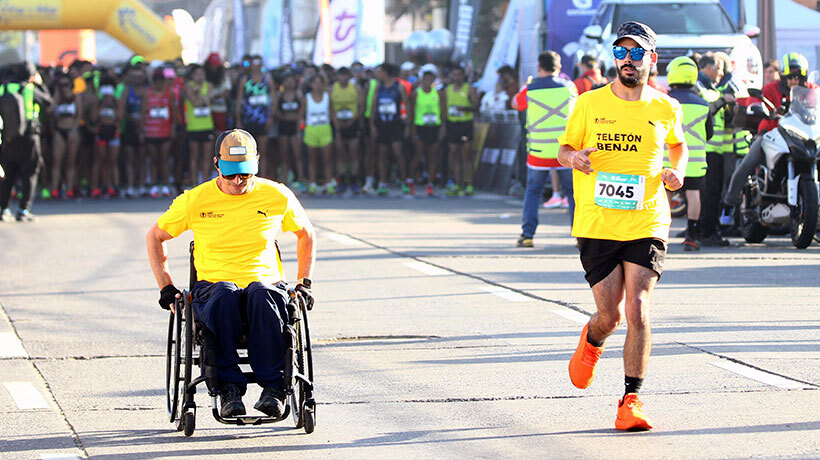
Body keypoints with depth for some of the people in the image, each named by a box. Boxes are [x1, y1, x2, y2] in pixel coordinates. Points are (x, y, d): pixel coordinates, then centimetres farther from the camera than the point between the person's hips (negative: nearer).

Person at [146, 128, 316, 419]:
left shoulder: (277, 196, 6)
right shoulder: (196, 200, 3)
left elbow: (306, 233, 24)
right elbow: (155, 237, 17)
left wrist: (305, 283, 15)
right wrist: (166, 287, 9)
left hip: (266, 282, 0)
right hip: (212, 285, 0)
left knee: (263, 295, -39)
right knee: (225, 296, -40)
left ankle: (273, 388, -38)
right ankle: (229, 389, -38)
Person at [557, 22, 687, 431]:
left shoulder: (665, 109, 5)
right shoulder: (589, 104, 1)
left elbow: (677, 144, 25)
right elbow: (564, 148, 11)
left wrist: (677, 171, 4)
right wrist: (572, 157, -13)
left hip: (647, 224, 0)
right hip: (596, 224, 0)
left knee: (637, 312, -12)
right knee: (610, 315, 2)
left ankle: (630, 401, -6)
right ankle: (591, 341, 40)